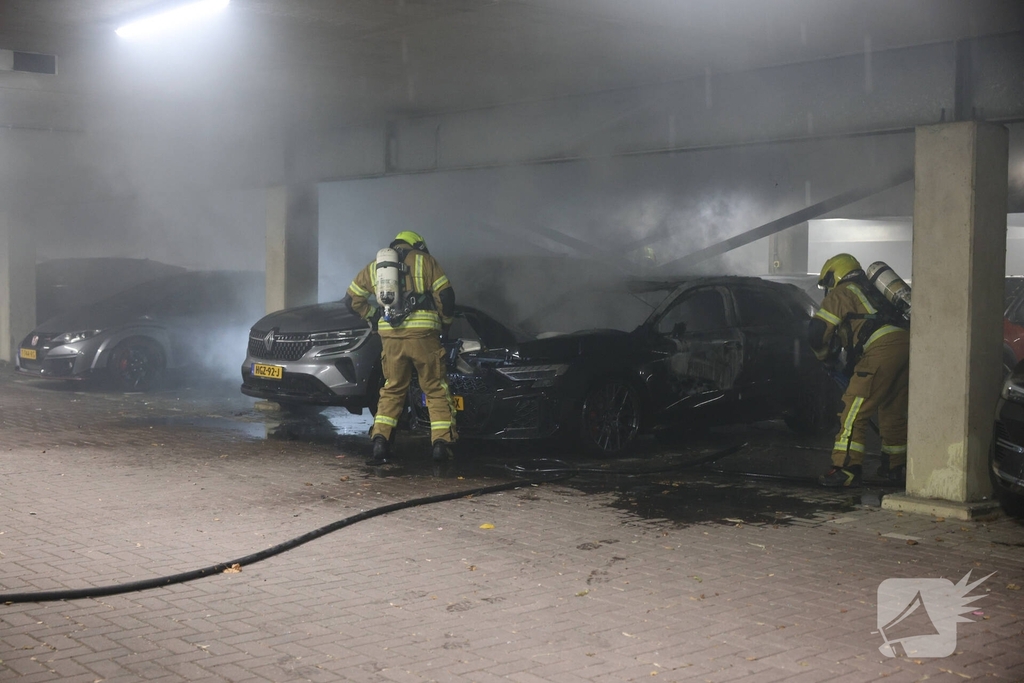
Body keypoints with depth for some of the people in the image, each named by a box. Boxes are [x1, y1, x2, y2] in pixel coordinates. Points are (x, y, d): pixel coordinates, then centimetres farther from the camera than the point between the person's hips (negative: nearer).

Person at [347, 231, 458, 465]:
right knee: (436, 390, 7)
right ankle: (441, 444, -2)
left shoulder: (374, 266, 19)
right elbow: (445, 295, 2)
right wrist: (446, 323, 15)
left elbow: (353, 299, 20)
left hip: (390, 336, 3)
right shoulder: (425, 261, 9)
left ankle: (380, 443, 4)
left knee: (392, 390, 16)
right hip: (423, 334, -3)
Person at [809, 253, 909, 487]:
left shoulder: (841, 294, 11)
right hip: (905, 344, 8)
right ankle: (896, 466, 30)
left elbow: (817, 332, 3)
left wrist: (825, 356, 22)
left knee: (855, 410, -7)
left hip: (882, 348, -8)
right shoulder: (869, 291, 35)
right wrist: (849, 363, 39)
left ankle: (846, 468, -12)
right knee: (892, 411, 20)